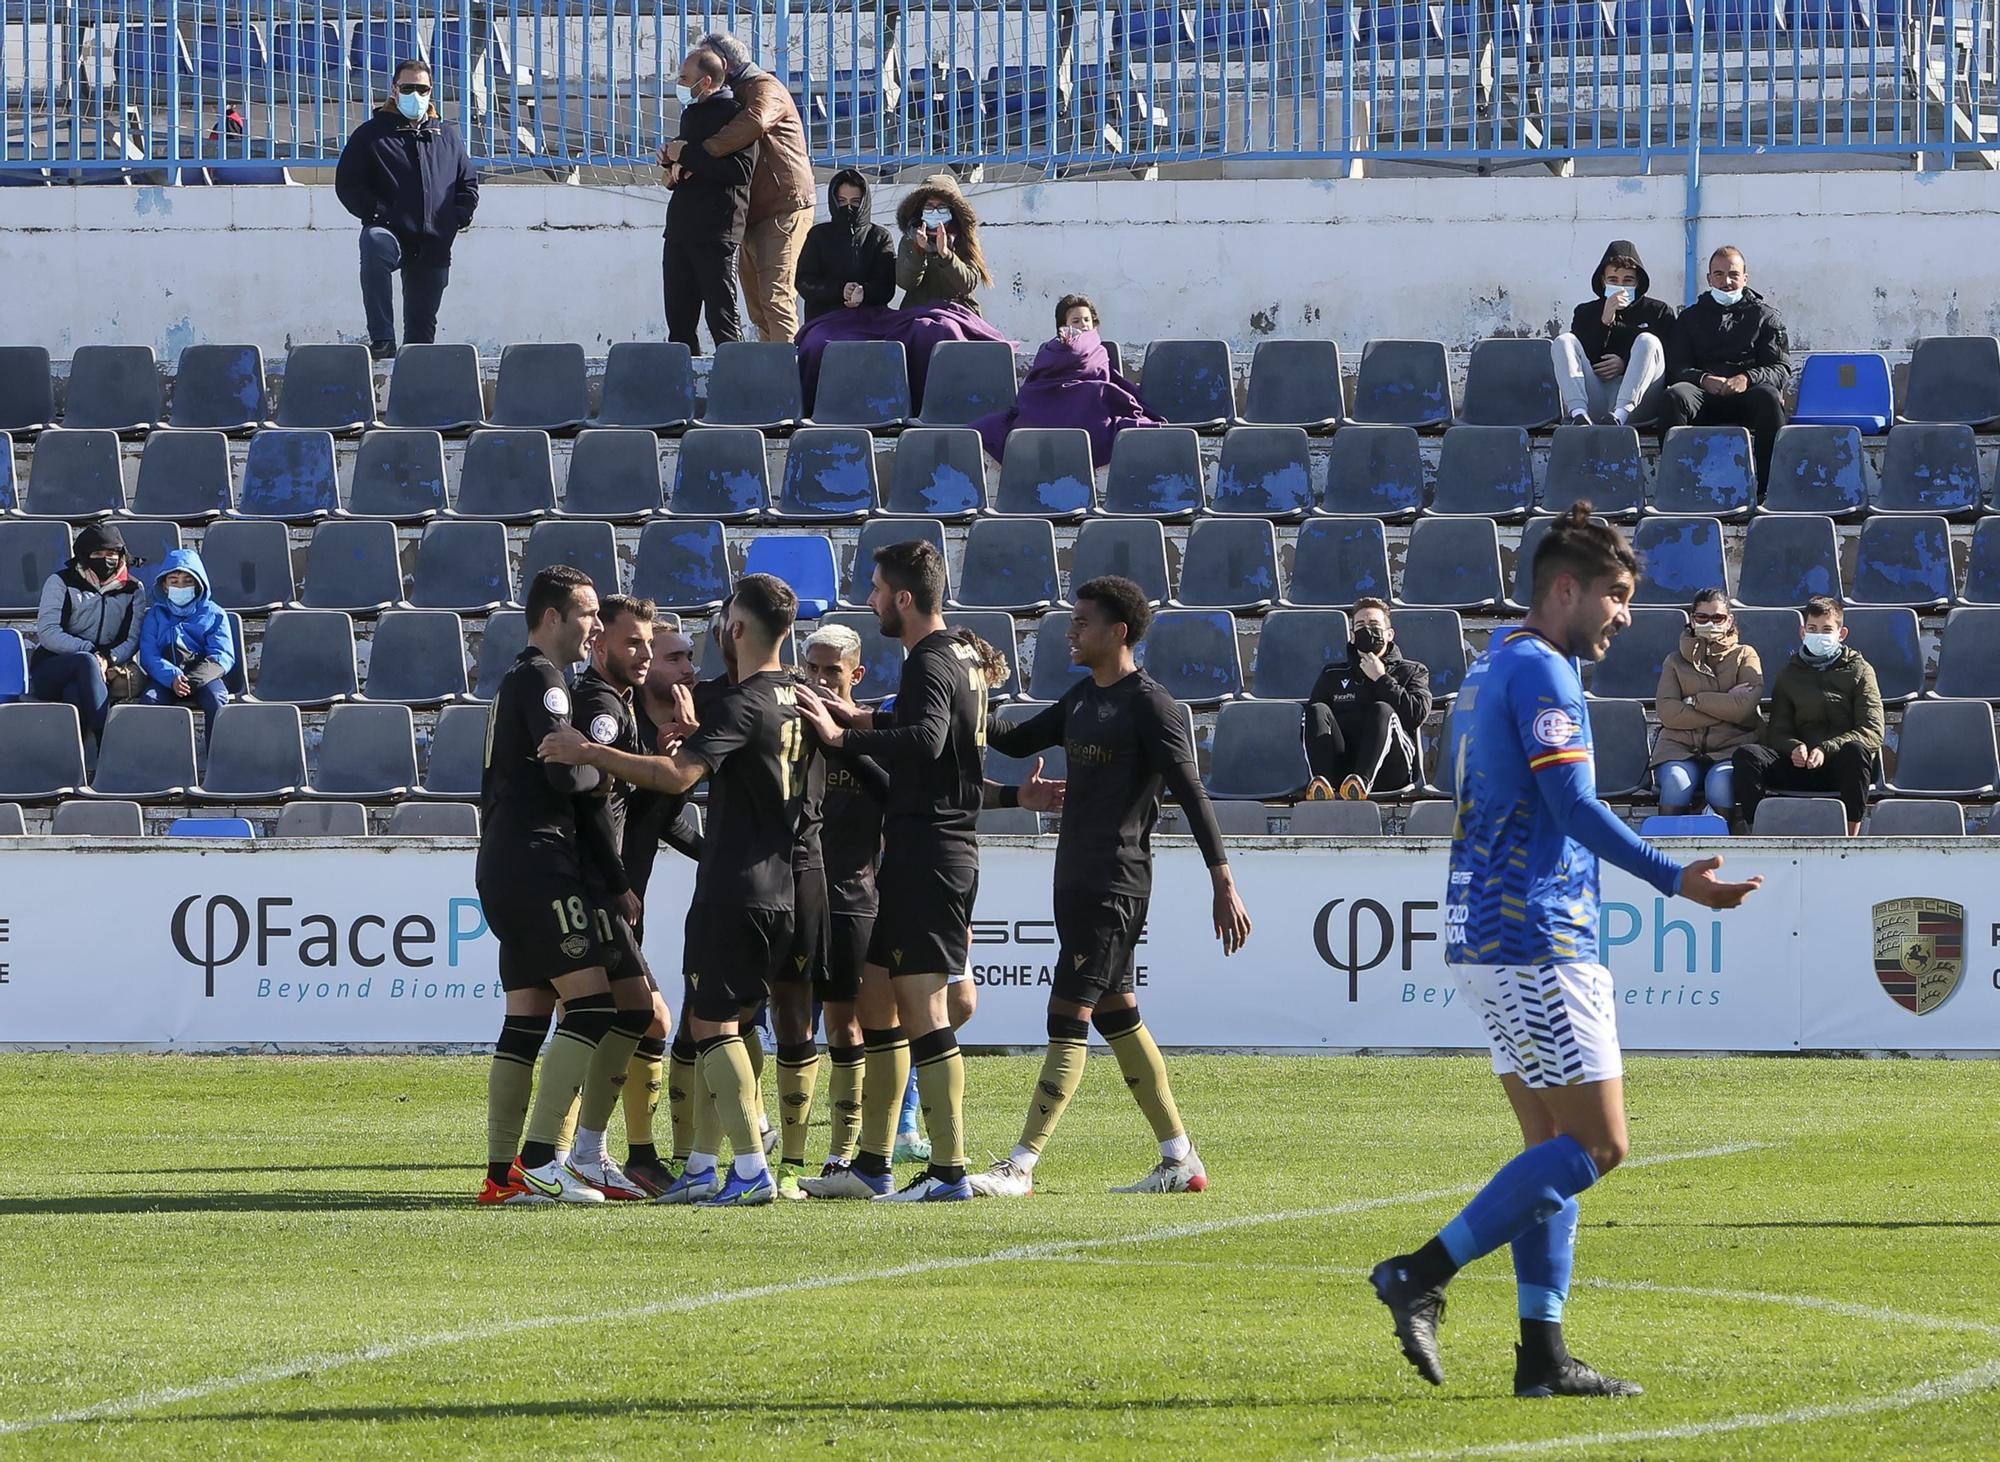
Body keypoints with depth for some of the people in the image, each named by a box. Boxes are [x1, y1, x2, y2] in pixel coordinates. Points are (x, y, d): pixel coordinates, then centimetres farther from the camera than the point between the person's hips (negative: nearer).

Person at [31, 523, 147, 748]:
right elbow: (47, 633, -9)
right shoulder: (61, 583, 2)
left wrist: (109, 659, -21)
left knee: (75, 693, -36)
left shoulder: (133, 590, 10)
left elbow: (134, 640, 0)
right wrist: (92, 652, -17)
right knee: (86, 662, -37)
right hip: (49, 671, -1)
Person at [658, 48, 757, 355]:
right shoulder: (690, 113, 19)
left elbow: (740, 170, -20)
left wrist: (686, 156, -16)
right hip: (680, 226, 9)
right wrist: (670, 158, 9)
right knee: (679, 319, 9)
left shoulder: (733, 115, -9)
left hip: (716, 230, -9)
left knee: (722, 317, -8)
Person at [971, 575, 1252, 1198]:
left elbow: (1191, 793, -15)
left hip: (1116, 886, -9)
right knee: (1116, 1013, 11)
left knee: (1069, 1017, -11)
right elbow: (1019, 742, 26)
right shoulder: (1082, 697, 14)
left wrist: (1223, 884, -19)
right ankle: (1179, 1159, 16)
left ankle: (1020, 1168, -15)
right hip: (1075, 882, 9)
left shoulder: (1149, 705, -12)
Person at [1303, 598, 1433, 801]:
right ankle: (1321, 781, -47)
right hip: (1341, 767, 2)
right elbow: (1310, 716, 17)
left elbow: (1418, 714, 2)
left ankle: (1363, 780, -54)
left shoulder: (1412, 672, 22)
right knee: (1318, 710, -21)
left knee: (1382, 710, -29)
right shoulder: (1333, 675, 29)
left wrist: (1381, 679, 5)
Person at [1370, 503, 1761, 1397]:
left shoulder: (1496, 666, 19)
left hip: (1489, 936, 10)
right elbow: (1572, 805, -20)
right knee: (1596, 1145, -8)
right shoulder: (1542, 672, -12)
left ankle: (1542, 1355, 6)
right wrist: (1674, 879, -21)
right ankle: (1423, 1275, -12)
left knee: (1552, 1147, 10)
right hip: (1536, 940, -10)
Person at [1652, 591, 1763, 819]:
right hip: (1681, 746, 1)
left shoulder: (1744, 655, 15)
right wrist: (1725, 705, -4)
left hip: (1731, 747, -1)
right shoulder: (1676, 661, 18)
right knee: (1675, 783, -32)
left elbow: (1746, 706, -3)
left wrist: (1695, 701, -1)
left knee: (1720, 784, -35)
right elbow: (1668, 711, 0)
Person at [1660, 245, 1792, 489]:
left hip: (1746, 395, -1)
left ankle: (1768, 484, -33)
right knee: (1675, 396, -33)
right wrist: (1703, 379, -14)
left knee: (1768, 396, -36)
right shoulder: (1690, 318, 22)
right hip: (1703, 395, 1)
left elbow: (1782, 369, 7)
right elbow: (1675, 368, 9)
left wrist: (1747, 379, -15)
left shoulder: (1764, 316, 19)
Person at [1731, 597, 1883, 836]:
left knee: (1855, 751, -38)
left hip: (1843, 768, -2)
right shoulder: (1790, 675, 18)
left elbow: (1872, 733, -3)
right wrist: (1794, 747, -14)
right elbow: (1778, 731, 12)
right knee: (1746, 756, -23)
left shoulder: (1859, 671, 9)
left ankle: (1850, 837, -34)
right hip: (1801, 765, 2)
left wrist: (1826, 750, -19)